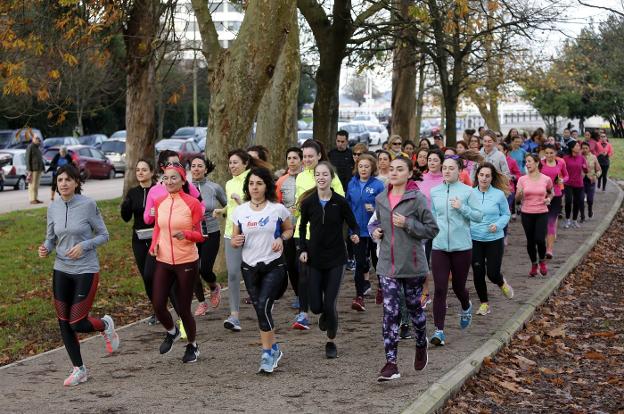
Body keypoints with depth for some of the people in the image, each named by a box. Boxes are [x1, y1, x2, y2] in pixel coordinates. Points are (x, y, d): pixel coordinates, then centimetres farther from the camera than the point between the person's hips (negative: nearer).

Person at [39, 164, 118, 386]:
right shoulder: (53, 208, 2)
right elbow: (51, 238, 11)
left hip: (86, 271, -5)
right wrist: (45, 249, -11)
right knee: (63, 323, 5)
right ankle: (79, 370, 21)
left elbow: (103, 235, -4)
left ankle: (105, 325, 26)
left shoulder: (88, 205, -11)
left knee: (77, 324, -8)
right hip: (61, 270, 5)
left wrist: (83, 245, -19)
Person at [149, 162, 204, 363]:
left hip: (187, 262, -4)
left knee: (183, 309, 2)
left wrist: (185, 234, -24)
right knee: (158, 305, -3)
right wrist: (154, 244, 0)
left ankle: (192, 345, 28)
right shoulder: (159, 203, 5)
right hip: (163, 262, 4)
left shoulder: (192, 203, -9)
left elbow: (200, 235, -4)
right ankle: (172, 332, 30)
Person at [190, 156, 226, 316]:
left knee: (205, 269, -7)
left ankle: (214, 288, 28)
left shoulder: (214, 188, -4)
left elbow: (228, 206, 12)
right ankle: (201, 302, 23)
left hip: (211, 234, -2)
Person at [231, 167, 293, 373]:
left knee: (263, 306, -18)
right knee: (260, 309, 9)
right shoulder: (240, 211, 2)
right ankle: (274, 349, 26)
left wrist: (281, 238, -10)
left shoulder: (278, 209, -4)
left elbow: (289, 229, 11)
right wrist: (236, 242, -15)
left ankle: (267, 352, -7)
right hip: (249, 267, 3)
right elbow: (234, 239, 8)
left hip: (273, 266, -3)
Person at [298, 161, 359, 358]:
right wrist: (302, 249, 0)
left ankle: (331, 341, 18)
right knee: (315, 306, -1)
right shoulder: (308, 202, -3)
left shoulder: (340, 201, -8)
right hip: (314, 259, 2)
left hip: (336, 258, -2)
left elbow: (353, 225, -1)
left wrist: (355, 235, -23)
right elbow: (302, 226, 10)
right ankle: (324, 315, 37)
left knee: (330, 304, -5)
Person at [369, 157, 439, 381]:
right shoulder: (381, 199, 5)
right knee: (390, 312, -4)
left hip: (412, 264, -3)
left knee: (414, 306, 14)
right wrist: (375, 230, 1)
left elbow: (432, 229, -8)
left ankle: (421, 345, 43)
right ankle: (391, 363, -5)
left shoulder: (417, 199, -9)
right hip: (388, 265, 3)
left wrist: (407, 224, -19)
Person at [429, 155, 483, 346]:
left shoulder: (467, 191, -4)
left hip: (462, 246, -1)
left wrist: (462, 208, -18)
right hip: (439, 246, 2)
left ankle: (466, 308, 47)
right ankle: (439, 331, -5)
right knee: (439, 289, -7)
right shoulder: (434, 192, 5)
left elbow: (479, 216, -6)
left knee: (458, 286, 12)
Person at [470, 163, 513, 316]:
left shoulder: (499, 194, -6)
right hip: (474, 239, 1)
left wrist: (498, 225, -15)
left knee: (493, 273, -1)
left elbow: (506, 214, 4)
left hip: (494, 239, -1)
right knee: (478, 273, 3)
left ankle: (502, 283, 36)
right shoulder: (470, 193, -3)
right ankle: (484, 303, 22)